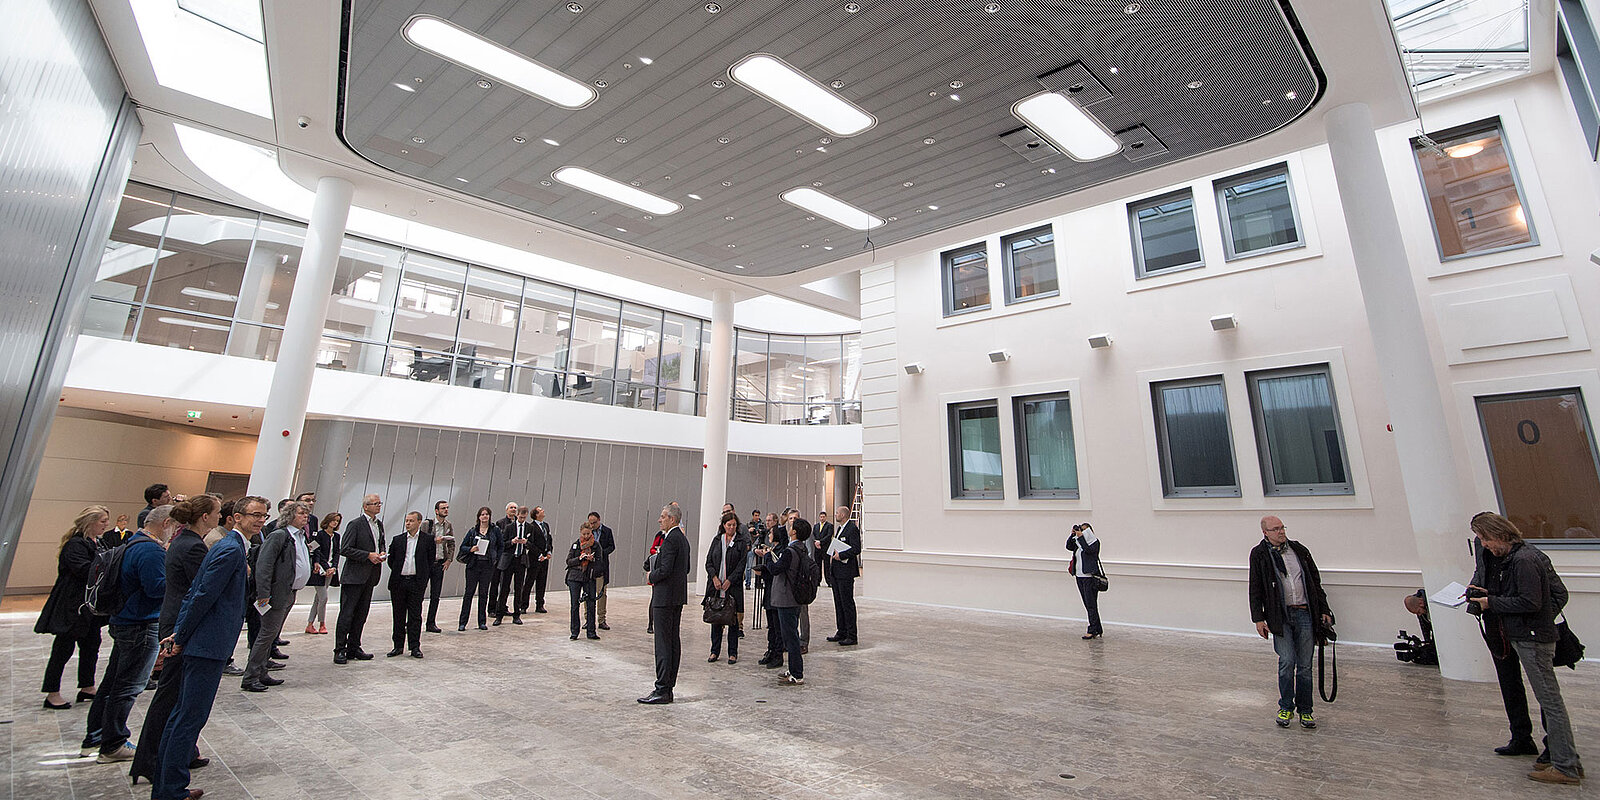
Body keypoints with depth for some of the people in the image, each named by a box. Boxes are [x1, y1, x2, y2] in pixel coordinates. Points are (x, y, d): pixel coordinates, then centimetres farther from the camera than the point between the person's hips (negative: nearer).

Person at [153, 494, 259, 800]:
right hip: (209, 646, -11)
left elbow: (194, 593, 16)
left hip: (202, 645, 11)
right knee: (191, 718, -2)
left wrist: (178, 633, 11)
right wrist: (181, 637, -9)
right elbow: (202, 596, -19)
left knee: (182, 715, 18)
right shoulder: (231, 550, -17)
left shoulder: (227, 546, 15)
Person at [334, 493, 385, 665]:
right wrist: (368, 555, -17)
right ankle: (340, 650, 6)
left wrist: (381, 553, 5)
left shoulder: (379, 524, 13)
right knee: (347, 613, -2)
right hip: (354, 575, -7)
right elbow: (344, 549, -13)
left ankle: (353, 648, 19)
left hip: (370, 576, 7)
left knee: (361, 614, 11)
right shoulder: (355, 524, -9)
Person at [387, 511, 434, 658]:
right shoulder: (398, 540, 6)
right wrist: (397, 572, 9)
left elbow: (430, 559, 4)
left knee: (415, 615, 0)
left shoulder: (428, 538, 0)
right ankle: (399, 646, 20)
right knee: (399, 616, 10)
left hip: (417, 582, -3)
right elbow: (391, 559, 14)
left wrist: (422, 575, 4)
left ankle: (415, 647, 7)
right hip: (398, 582, 3)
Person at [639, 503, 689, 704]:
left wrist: (651, 576, -4)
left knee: (663, 643, -5)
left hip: (665, 597, -10)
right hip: (678, 597, 10)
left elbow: (665, 570, -23)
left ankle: (662, 691, -1)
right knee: (674, 641, 12)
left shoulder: (671, 539, -17)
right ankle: (668, 687, 19)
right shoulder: (682, 538, 14)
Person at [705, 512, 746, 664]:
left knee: (733, 619, 2)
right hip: (715, 585, 3)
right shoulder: (717, 541, 10)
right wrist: (714, 578, -8)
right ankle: (715, 651, 17)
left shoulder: (741, 542, 1)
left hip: (733, 585, -3)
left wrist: (729, 580, -13)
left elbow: (742, 564, -5)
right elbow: (709, 562, 7)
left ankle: (733, 653, 11)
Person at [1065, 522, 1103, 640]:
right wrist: (1073, 534, -2)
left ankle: (1092, 631, -4)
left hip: (1090, 577, -7)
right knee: (1087, 605, 9)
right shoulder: (1078, 542, 15)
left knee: (1091, 604, -7)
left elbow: (1089, 550, -19)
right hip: (1079, 576, 7)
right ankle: (1097, 630, 16)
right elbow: (1069, 546, 6)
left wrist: (1080, 537, -18)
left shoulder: (1095, 541, -3)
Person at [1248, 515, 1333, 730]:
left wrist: (1324, 610, 11)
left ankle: (1305, 710, 20)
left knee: (1305, 665, 6)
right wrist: (1258, 618, -2)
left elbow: (1316, 582, 16)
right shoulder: (1259, 555, 1)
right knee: (1286, 662, -6)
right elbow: (1255, 589, 2)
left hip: (1305, 614, 3)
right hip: (1280, 616, -2)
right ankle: (1286, 707, 11)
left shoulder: (1300, 550, 10)